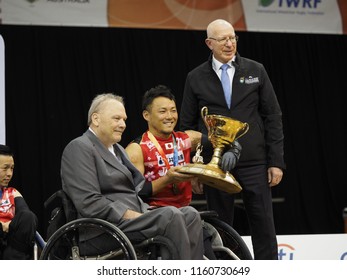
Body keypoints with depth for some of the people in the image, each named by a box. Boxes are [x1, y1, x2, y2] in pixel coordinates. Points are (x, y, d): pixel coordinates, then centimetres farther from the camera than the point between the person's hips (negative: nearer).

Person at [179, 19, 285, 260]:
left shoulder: (256, 71, 6)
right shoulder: (196, 78, 6)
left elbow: (273, 117, 6)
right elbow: (187, 125, 8)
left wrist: (276, 161, -1)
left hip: (253, 161, 0)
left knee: (263, 222, -2)